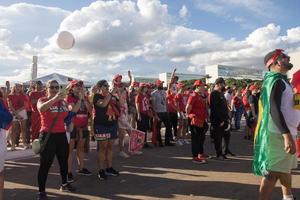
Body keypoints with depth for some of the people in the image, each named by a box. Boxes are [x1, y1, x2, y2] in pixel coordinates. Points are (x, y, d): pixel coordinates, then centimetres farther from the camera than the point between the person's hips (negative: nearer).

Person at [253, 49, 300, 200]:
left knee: (285, 168, 23)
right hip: (279, 134, -10)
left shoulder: (280, 80, 16)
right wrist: (287, 135, -34)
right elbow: (274, 108, -27)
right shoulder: (276, 80, -15)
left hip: (284, 132, 10)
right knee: (273, 172, -7)